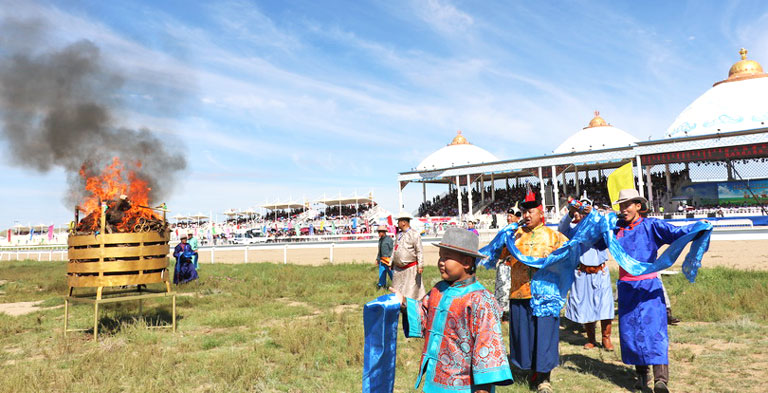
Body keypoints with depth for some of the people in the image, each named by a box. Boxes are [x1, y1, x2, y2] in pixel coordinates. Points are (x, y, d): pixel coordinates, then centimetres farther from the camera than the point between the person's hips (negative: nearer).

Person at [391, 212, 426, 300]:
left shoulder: (414, 234, -11)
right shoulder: (399, 234, 11)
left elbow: (420, 251, -13)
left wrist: (420, 266, -17)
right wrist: (391, 262, 18)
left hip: (410, 268, -7)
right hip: (398, 268, 7)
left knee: (412, 289, -2)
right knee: (397, 289, 11)